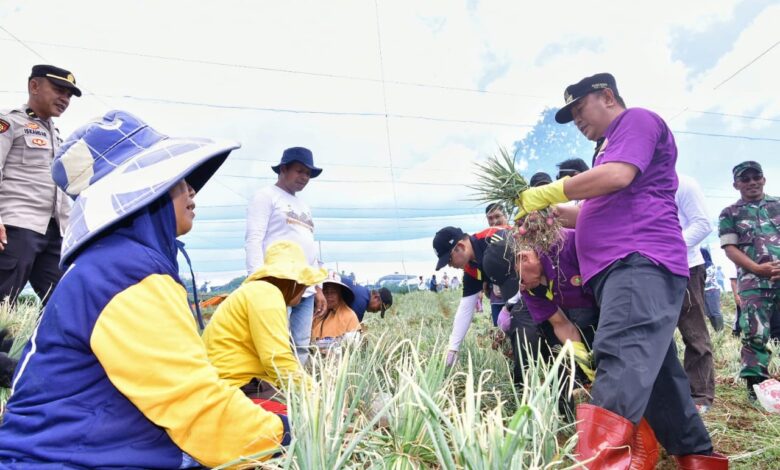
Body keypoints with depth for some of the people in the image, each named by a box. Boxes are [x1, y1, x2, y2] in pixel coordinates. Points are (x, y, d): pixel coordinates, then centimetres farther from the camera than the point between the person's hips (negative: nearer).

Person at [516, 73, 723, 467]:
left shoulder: (636, 119, 4)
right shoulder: (611, 144, 33)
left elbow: (618, 176, -16)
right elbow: (600, 214, 33)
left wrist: (549, 192, -8)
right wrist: (549, 210, 19)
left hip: (641, 260, -10)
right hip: (620, 266, 11)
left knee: (621, 360, -28)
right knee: (652, 370, 11)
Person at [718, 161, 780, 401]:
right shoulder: (729, 214, 11)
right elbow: (730, 248, 3)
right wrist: (757, 268, -12)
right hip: (753, 280, -2)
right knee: (755, 333, -6)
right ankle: (756, 385, 2)